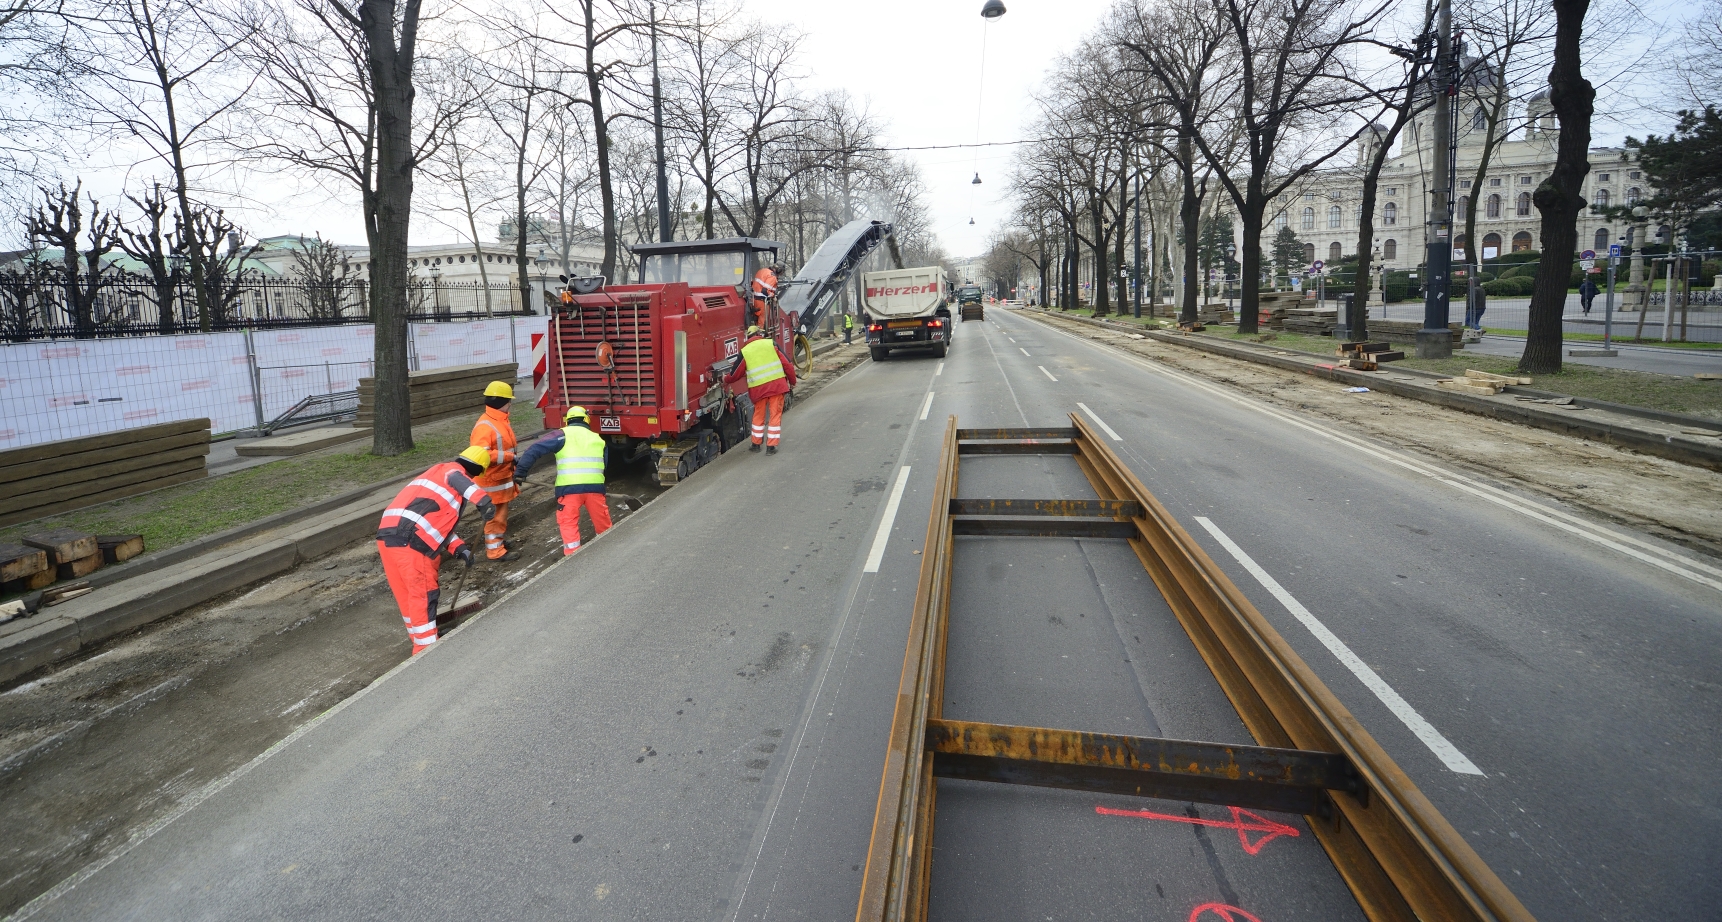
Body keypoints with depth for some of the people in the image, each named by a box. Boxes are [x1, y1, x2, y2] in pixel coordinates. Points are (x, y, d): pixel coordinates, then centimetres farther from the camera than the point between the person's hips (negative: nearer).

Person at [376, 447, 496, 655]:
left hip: (387, 535, 9)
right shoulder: (454, 470, 4)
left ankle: (421, 641, 32)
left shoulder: (437, 472, 30)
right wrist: (482, 499, -40)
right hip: (410, 542, -9)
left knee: (407, 594, 19)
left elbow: (439, 522, 27)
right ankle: (426, 650, 2)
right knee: (424, 595, -2)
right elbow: (456, 478, -25)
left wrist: (459, 548, 17)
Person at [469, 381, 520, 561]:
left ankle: (500, 539, 36)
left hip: (503, 477, 9)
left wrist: (512, 467, 20)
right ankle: (495, 549, 8)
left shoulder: (502, 420, 7)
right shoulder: (485, 426, -24)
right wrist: (509, 457, -30)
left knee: (502, 512, 21)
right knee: (495, 515, -1)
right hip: (492, 480, -9)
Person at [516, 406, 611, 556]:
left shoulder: (563, 435, 6)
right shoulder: (598, 439, 20)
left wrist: (520, 471, -1)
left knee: (568, 522, 8)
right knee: (602, 521, 19)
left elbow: (535, 449, -3)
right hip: (595, 485, 4)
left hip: (568, 487, -3)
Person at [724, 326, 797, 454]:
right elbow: (787, 364, 2)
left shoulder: (744, 352, 7)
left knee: (758, 415, 18)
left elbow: (735, 374, 15)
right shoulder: (771, 344, 5)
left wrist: (725, 380, 35)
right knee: (775, 415, 6)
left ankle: (756, 444, 27)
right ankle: (771, 446, 5)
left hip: (758, 389, 1)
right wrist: (792, 381, 13)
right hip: (777, 385, -1)